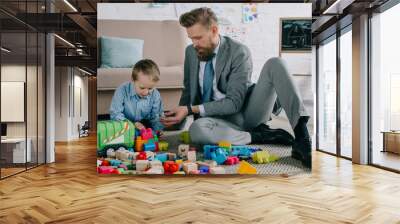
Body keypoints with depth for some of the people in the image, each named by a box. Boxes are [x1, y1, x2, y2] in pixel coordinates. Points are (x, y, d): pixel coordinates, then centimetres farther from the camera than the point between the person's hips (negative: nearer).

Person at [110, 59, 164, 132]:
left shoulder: (155, 95, -9)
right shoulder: (122, 90, -15)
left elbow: (156, 118, -3)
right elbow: (115, 114, -17)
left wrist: (158, 131, -24)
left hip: (145, 128, 1)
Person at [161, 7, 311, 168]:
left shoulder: (239, 52, -11)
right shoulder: (191, 52, 5)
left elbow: (234, 102, -17)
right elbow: (188, 90, 16)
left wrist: (191, 109, -22)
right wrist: (180, 115, -4)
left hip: (248, 112, -1)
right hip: (221, 119, 2)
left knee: (275, 64, -24)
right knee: (196, 129, -35)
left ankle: (301, 138, -35)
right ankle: (262, 136, -22)